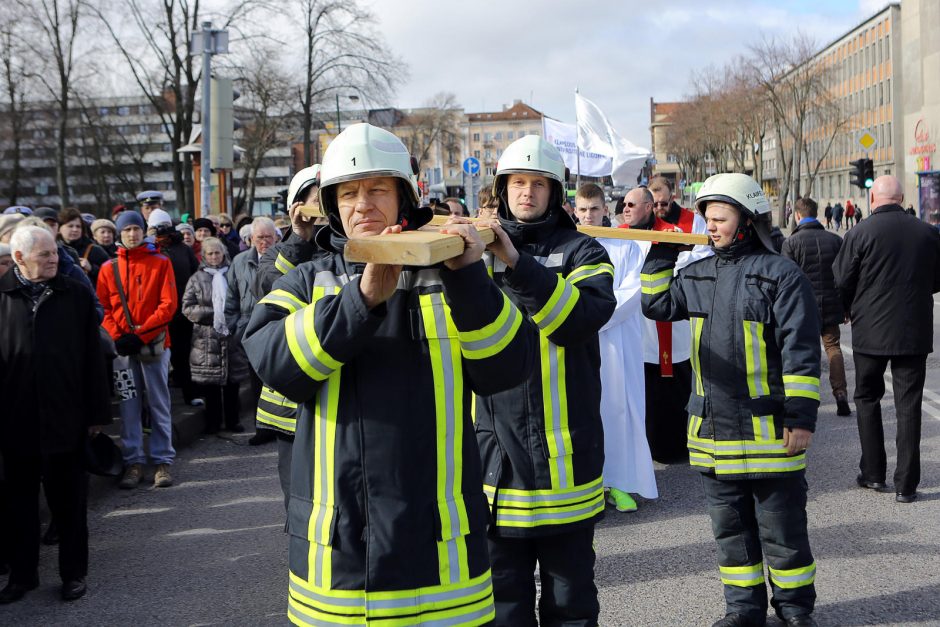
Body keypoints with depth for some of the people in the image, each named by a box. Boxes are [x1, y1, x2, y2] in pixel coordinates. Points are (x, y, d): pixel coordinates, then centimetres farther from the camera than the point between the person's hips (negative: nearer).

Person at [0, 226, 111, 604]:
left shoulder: (76, 296, 1)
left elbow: (92, 356, 1)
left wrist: (96, 411, -1)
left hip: (64, 417, 0)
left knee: (69, 500, 10)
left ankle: (74, 572, 23)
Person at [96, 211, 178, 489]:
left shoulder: (161, 263, 1)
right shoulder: (109, 268, 7)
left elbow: (168, 305, -5)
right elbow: (103, 308, 5)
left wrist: (141, 335, -12)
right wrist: (117, 338, -10)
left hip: (154, 344, -2)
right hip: (122, 347, 2)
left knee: (159, 404, 3)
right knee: (129, 405, 4)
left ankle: (163, 461, 9)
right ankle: (133, 462, 11)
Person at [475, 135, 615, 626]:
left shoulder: (580, 252, 2)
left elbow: (585, 316, -18)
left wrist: (517, 263, -28)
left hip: (565, 446, -2)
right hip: (493, 442, 2)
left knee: (570, 586, 11)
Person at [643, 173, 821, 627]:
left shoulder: (781, 275, -9)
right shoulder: (699, 274, 10)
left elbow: (801, 353, -11)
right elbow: (656, 304, 17)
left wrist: (802, 416, -14)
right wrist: (662, 253, 8)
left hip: (768, 431, -6)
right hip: (713, 428, 6)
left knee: (782, 528, 8)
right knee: (730, 526, 15)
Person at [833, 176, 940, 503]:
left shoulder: (860, 234, -11)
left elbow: (842, 282, -7)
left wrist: (851, 310, 14)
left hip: (870, 331, -2)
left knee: (867, 399, 15)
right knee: (909, 406, 6)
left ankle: (873, 473, 18)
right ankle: (906, 484, 7)